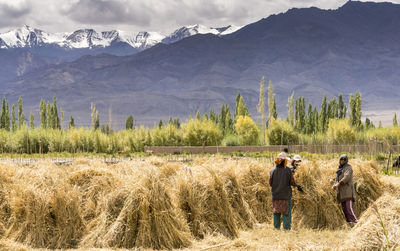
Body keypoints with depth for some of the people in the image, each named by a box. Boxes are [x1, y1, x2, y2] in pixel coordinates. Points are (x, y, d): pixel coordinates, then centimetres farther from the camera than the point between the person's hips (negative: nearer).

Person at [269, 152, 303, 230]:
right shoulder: (288, 171, -11)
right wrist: (298, 186, 10)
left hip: (275, 196, 3)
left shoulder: (272, 171, -5)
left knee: (276, 213, 12)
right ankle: (286, 229, 1)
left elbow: (270, 183, 0)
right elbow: (292, 182, -8)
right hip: (286, 196, -3)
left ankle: (276, 228, 14)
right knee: (286, 213, 3)